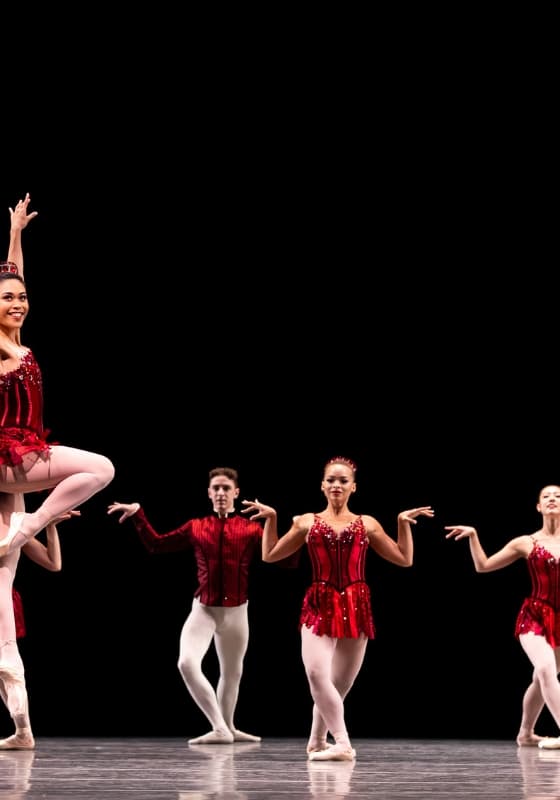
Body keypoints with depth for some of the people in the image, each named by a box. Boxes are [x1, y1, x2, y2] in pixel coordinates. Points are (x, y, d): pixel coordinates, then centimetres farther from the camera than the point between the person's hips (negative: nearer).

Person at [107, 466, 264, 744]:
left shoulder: (251, 529, -2)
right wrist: (138, 514, 5)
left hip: (236, 611, 0)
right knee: (187, 663, -22)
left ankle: (228, 727, 36)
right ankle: (219, 729, -18)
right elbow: (156, 544, 12)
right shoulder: (196, 528, 4)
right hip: (203, 609, 0)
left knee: (232, 673, 13)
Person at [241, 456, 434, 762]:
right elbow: (270, 555, 16)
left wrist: (404, 523, 5)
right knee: (317, 675, -23)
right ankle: (342, 744, -22)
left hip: (355, 608, 1)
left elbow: (404, 559, 13)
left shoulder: (367, 524, 11)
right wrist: (271, 519, 7)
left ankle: (317, 742, 23)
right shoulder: (307, 522, 11)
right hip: (318, 607, -1)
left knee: (339, 684, 5)